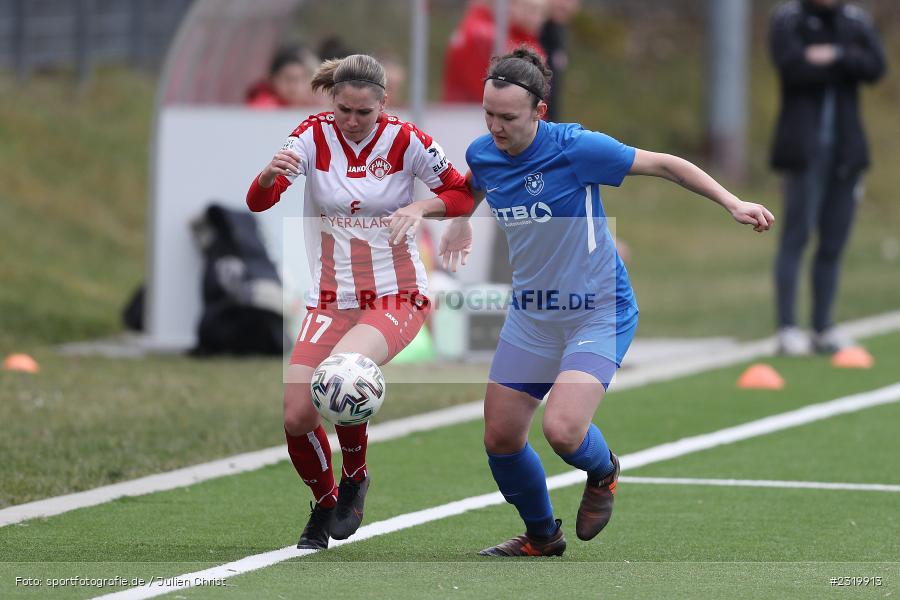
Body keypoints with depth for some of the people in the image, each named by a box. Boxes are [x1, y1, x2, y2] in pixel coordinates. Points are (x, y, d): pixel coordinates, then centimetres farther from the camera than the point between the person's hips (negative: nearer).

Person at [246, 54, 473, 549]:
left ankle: (355, 477, -3)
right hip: (331, 300, 3)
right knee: (296, 416, -9)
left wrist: (420, 207, -20)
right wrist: (271, 173, -37)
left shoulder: (405, 141, -8)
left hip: (395, 297, -3)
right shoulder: (314, 136, -5)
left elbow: (464, 195, 0)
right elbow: (258, 201, -14)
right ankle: (324, 506, 20)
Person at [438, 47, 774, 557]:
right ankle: (542, 537, 31)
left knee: (563, 429, -24)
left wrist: (733, 203, -19)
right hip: (530, 317, 6)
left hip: (598, 314, -6)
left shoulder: (575, 148, -22)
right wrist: (461, 223, 23)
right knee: (501, 438, 4)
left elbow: (664, 165, -14)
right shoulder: (482, 154, -4)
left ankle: (603, 472, 14)